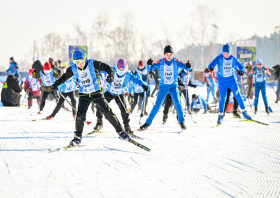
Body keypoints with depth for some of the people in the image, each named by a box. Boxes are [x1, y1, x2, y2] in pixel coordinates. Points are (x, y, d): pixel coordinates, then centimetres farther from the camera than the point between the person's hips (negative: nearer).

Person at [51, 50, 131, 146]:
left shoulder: (93, 64, -14)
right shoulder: (73, 69, -5)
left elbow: (107, 68, -13)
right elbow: (65, 77, 13)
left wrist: (110, 75, -32)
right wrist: (56, 84, 4)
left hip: (96, 93, -2)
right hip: (83, 95, 2)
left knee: (108, 112, -4)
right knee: (80, 115, -11)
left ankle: (120, 131, 10)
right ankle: (78, 136, 7)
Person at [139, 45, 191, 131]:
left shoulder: (176, 61, -5)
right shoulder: (161, 62, -5)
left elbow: (185, 66, -11)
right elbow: (150, 68, -10)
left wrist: (188, 66, -36)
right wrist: (149, 65, -33)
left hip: (173, 86, 0)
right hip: (163, 86, 0)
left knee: (177, 102, -17)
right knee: (157, 105, -4)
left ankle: (181, 122, -5)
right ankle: (148, 123, 5)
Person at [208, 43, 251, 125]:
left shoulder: (233, 59, -4)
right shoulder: (219, 58, -9)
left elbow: (241, 66, 1)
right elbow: (211, 64, -17)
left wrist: (241, 71, -23)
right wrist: (211, 67, -42)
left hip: (232, 80, 1)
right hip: (222, 81, -1)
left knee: (238, 95, -7)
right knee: (222, 98, -3)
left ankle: (244, 112, 7)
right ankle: (220, 115, 11)